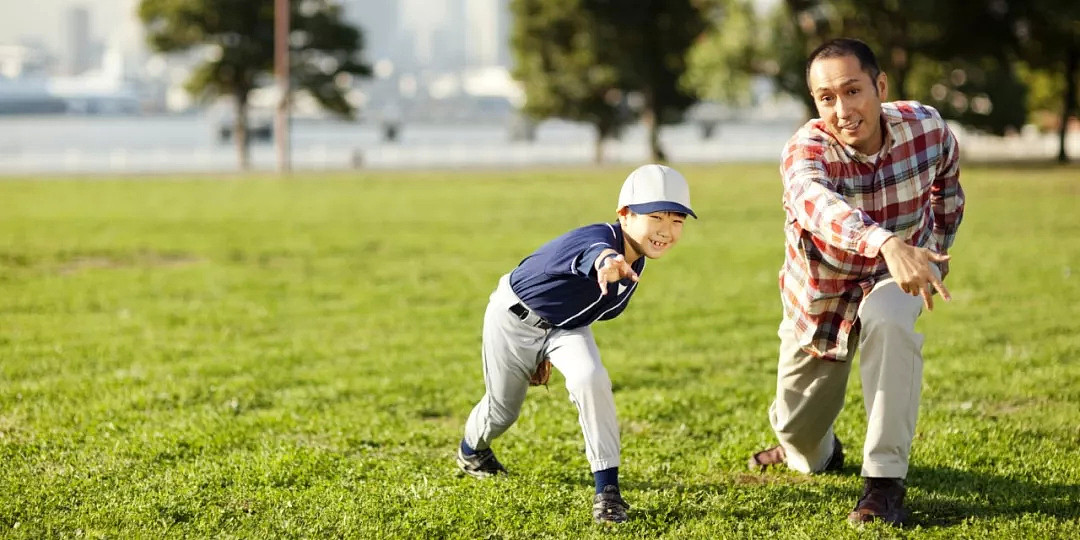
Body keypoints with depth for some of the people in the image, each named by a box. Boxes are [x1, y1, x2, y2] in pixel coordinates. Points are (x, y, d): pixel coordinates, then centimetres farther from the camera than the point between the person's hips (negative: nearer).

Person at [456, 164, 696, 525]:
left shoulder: (636, 261, -12)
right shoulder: (600, 237, -37)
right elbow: (593, 251, -66)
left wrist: (550, 352, 14)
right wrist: (605, 262, -91)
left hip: (564, 326, 5)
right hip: (515, 317, -5)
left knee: (590, 380, -25)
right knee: (502, 408, 15)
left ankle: (607, 488, -20)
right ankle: (471, 450, 53)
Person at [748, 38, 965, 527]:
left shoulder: (926, 127, -22)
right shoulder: (806, 151, -33)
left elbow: (947, 182, 4)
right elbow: (815, 202, -58)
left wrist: (935, 256, 9)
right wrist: (887, 243, -75)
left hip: (892, 279, 0)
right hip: (821, 289, 0)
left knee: (888, 320, -37)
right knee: (798, 434, 11)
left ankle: (885, 480, -30)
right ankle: (817, 450, 53)